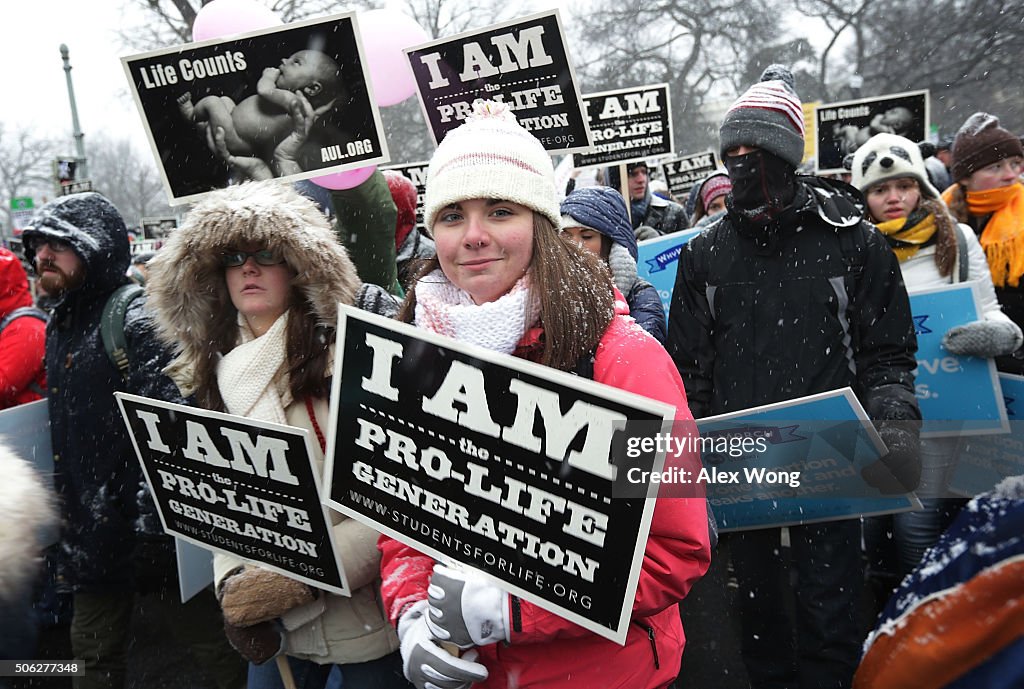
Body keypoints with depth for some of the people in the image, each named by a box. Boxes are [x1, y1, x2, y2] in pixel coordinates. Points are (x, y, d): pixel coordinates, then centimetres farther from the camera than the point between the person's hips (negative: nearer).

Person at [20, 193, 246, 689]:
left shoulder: (136, 322, -14)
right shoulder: (59, 325, 14)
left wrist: (151, 525, -26)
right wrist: (65, 509, 21)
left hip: (143, 527, -9)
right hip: (89, 530, 9)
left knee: (213, 645, 2)